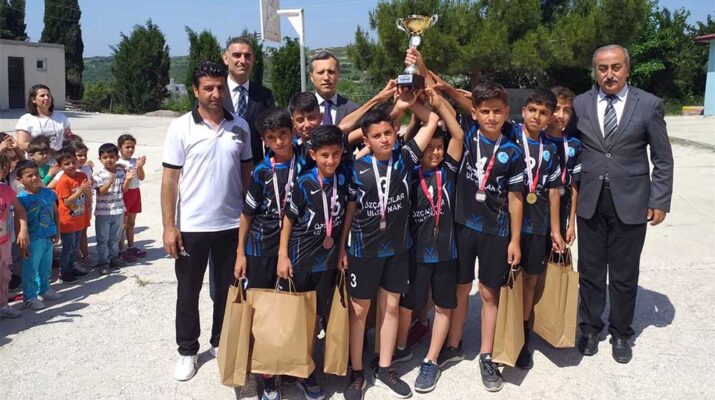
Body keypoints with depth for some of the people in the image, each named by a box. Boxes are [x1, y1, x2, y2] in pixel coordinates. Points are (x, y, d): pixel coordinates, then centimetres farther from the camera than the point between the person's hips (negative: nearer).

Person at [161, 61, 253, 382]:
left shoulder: (240, 127, 3)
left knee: (228, 287, 14)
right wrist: (169, 226, -10)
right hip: (191, 225, -2)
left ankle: (221, 341, 32)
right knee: (188, 291, 10)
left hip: (232, 224, 3)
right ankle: (187, 350, 26)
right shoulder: (181, 127, -6)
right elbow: (169, 180, -6)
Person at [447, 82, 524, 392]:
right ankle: (453, 346, 30)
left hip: (496, 230, -1)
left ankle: (486, 357, 22)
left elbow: (514, 198, -2)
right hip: (463, 224, 1)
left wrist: (515, 240, -2)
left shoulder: (512, 152, -6)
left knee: (489, 292, 9)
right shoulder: (466, 138, -3)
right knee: (461, 288, 13)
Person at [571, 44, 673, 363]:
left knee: (624, 274, 9)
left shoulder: (649, 104, -3)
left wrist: (660, 201, -4)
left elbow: (662, 159, 0)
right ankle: (590, 328, 30)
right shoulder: (580, 104, 2)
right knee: (590, 270, 12)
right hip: (589, 201, 2)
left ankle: (620, 333, 28)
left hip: (630, 201, -1)